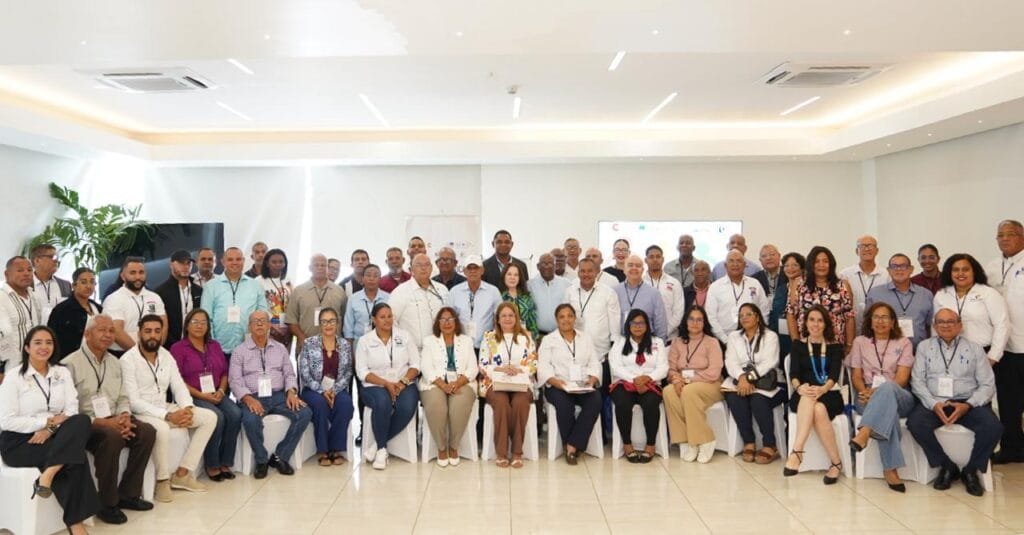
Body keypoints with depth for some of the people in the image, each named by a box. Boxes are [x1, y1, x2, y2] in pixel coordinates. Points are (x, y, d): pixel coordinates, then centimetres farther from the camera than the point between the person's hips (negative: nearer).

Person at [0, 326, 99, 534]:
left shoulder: (62, 373, 8)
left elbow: (72, 410, -1)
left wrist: (51, 428, -19)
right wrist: (48, 421, -15)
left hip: (54, 437, 4)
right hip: (19, 442, -4)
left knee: (81, 421, -31)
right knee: (73, 456, -30)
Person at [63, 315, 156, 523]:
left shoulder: (114, 362, 14)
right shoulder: (71, 364, -9)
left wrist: (124, 417, -7)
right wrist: (102, 422, -23)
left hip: (111, 420, 7)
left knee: (147, 431, -16)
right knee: (111, 436, -35)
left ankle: (127, 494, -5)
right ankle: (107, 503, -19)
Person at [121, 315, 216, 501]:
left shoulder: (166, 356, 6)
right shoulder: (128, 360, -14)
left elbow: (179, 387, 4)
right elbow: (133, 401, -21)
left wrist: (188, 408, -18)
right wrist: (168, 415, -28)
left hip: (164, 409, 7)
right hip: (140, 413, -7)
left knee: (210, 417, -5)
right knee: (162, 428, -39)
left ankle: (182, 473, -4)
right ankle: (162, 480, -15)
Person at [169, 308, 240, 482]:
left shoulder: (215, 345, 18)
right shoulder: (178, 348, 2)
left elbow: (225, 373, 17)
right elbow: (177, 380, -7)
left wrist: (221, 390, -4)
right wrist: (201, 395, -15)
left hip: (217, 394, 5)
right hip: (192, 396, -5)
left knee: (235, 414, -25)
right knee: (217, 417, -31)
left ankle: (225, 462, -14)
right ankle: (211, 465, -14)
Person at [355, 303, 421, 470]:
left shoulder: (404, 335, 8)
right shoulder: (365, 340, 4)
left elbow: (415, 364, 5)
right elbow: (362, 371, -3)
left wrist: (403, 382, -13)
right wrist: (386, 383, -15)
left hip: (403, 385, 2)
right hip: (375, 386, -1)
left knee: (407, 407, -31)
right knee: (383, 403, -35)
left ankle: (378, 444, -11)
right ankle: (382, 449, -13)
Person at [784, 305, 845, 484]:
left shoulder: (835, 347, 13)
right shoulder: (798, 346, 15)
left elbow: (834, 375, -3)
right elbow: (793, 374, 1)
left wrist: (822, 389, -25)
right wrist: (799, 387, -23)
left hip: (828, 395, 0)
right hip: (802, 395, 0)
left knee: (819, 408, -35)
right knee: (808, 400, -36)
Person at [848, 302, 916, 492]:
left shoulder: (904, 343, 13)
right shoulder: (860, 341, 18)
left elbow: (902, 378, -1)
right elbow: (857, 376, 10)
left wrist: (878, 391, -18)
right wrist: (865, 391, -14)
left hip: (900, 397, 0)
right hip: (868, 398, 0)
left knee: (887, 388, -40)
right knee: (888, 410, -38)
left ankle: (863, 434, -52)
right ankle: (890, 469, -43)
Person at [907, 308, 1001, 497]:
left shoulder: (975, 349, 12)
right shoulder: (924, 347, 13)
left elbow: (987, 384, 5)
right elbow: (917, 381, 5)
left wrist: (968, 405, -13)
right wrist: (933, 404, -12)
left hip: (967, 403, 0)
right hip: (934, 402, 0)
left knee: (993, 426, -28)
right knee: (915, 422, -30)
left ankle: (971, 470, -4)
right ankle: (947, 467, -8)